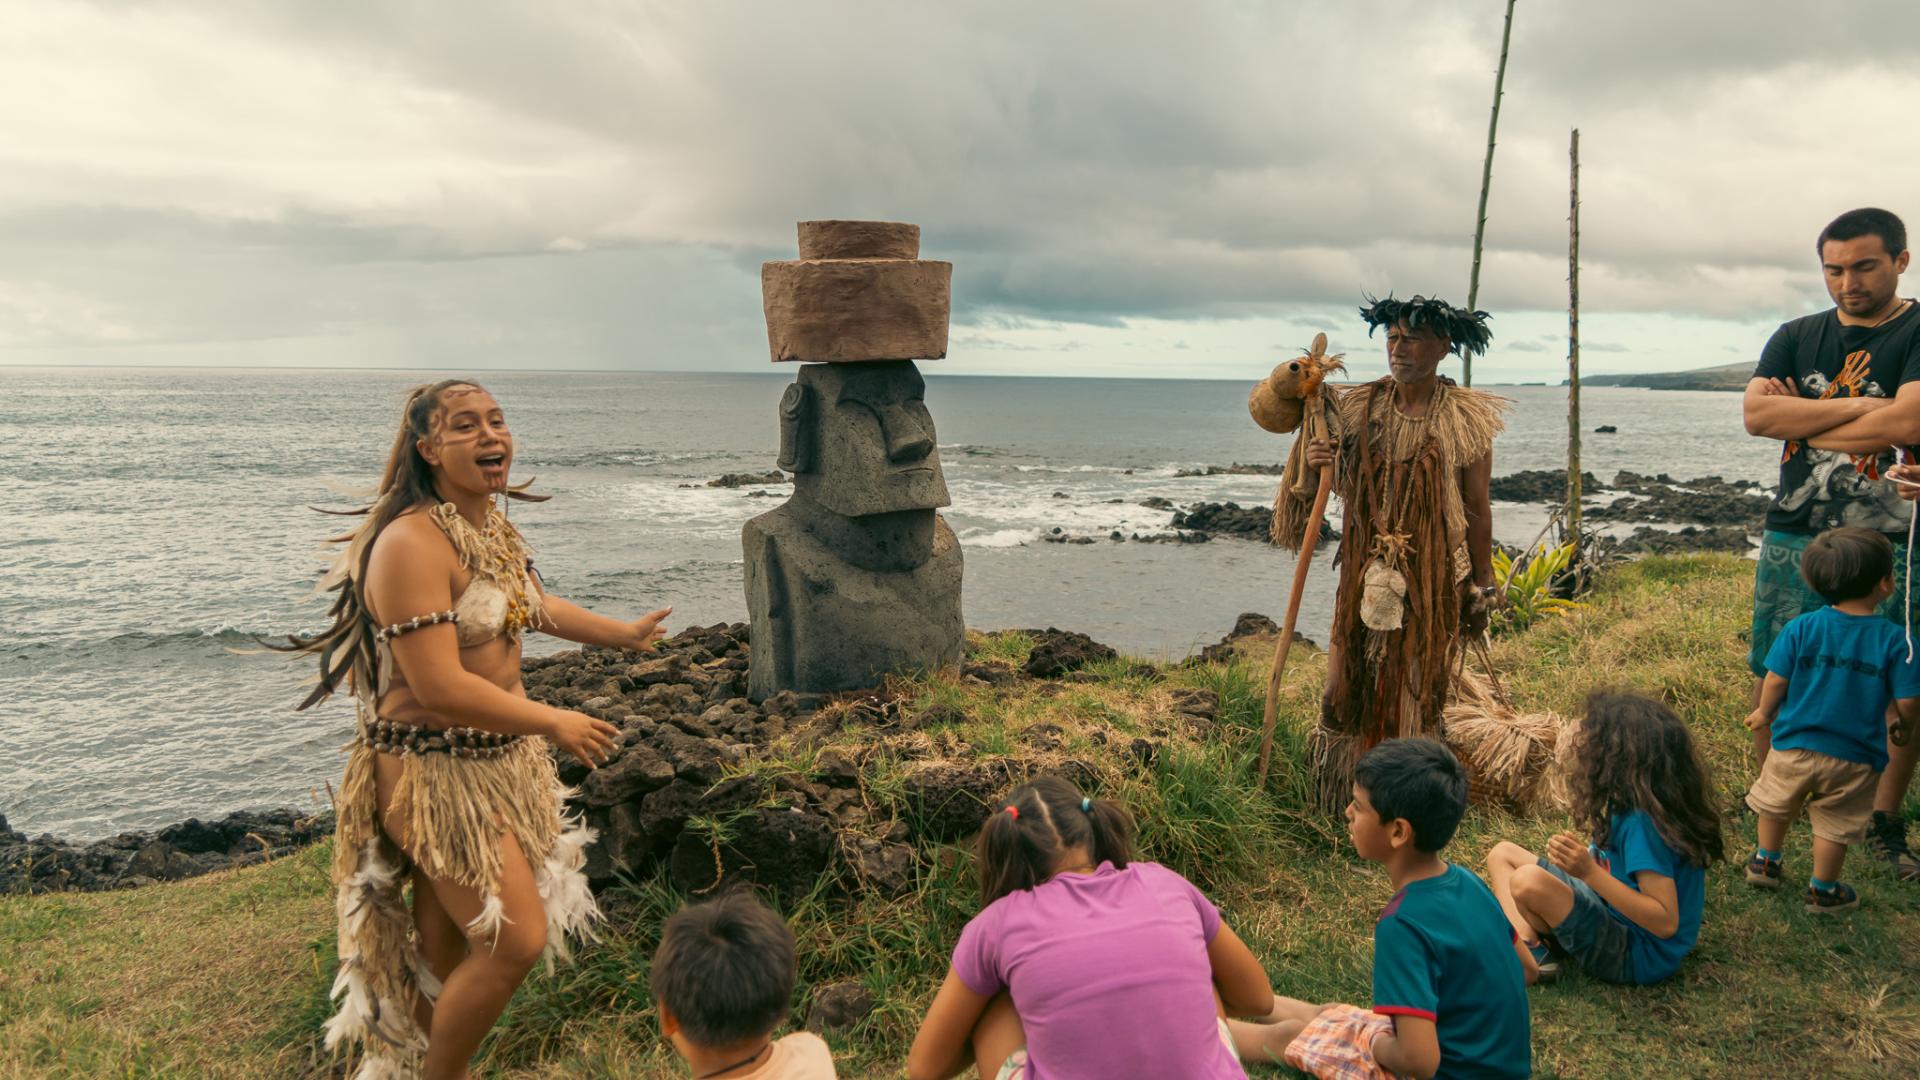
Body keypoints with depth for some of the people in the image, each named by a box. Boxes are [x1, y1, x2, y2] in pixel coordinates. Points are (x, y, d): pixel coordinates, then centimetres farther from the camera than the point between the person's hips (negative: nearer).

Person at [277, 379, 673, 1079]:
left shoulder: (492, 525, 6)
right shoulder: (412, 543, -23)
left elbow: (533, 606, 26)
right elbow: (440, 688, -27)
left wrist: (625, 634, 34)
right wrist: (555, 723, -17)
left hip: (499, 756, 8)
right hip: (435, 771, -8)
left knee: (449, 939, 19)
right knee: (517, 941, -7)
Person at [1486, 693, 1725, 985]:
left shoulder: (1643, 821, -26)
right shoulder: (1632, 803, 0)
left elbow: (1665, 922, -28)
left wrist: (1590, 872, -34)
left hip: (1638, 956, -10)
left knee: (1528, 881, -33)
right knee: (1502, 853, 9)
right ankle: (1527, 948, -12)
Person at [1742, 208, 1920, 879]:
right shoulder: (1796, 338, 9)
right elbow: (1756, 414, -5)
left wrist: (1803, 417, -8)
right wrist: (1856, 406, -12)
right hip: (1793, 538, 3)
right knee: (1772, 679, 6)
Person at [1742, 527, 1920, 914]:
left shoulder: (1801, 628, -12)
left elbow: (1776, 680, -8)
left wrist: (1764, 714, 11)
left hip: (1794, 747, 1)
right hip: (1855, 757, -1)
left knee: (1776, 806, 25)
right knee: (1835, 825, 16)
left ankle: (1765, 862, 41)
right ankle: (1822, 890, 30)